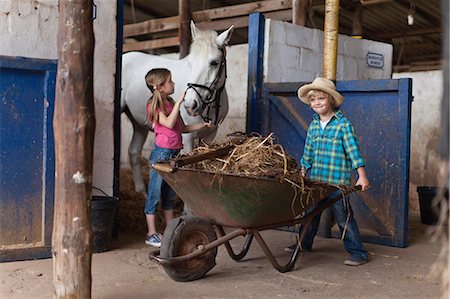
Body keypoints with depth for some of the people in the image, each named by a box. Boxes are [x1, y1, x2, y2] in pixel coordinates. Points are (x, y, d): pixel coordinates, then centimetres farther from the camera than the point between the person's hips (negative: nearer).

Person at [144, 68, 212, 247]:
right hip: (161, 152, -8)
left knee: (169, 194, 15)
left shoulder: (171, 103, 14)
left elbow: (182, 128, 19)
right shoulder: (154, 105, -10)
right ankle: (151, 234, 4)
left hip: (174, 152, 9)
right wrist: (179, 102, -19)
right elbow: (169, 123, -23)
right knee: (154, 193, -2)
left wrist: (202, 125, 11)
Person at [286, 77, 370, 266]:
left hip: (337, 181, -6)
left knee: (343, 216, -4)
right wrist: (302, 175, 19)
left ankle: (358, 252, 5)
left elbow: (353, 150, -9)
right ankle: (304, 243, 34)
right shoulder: (313, 126, 11)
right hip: (315, 180, 6)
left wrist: (362, 176, -13)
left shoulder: (343, 124, -6)